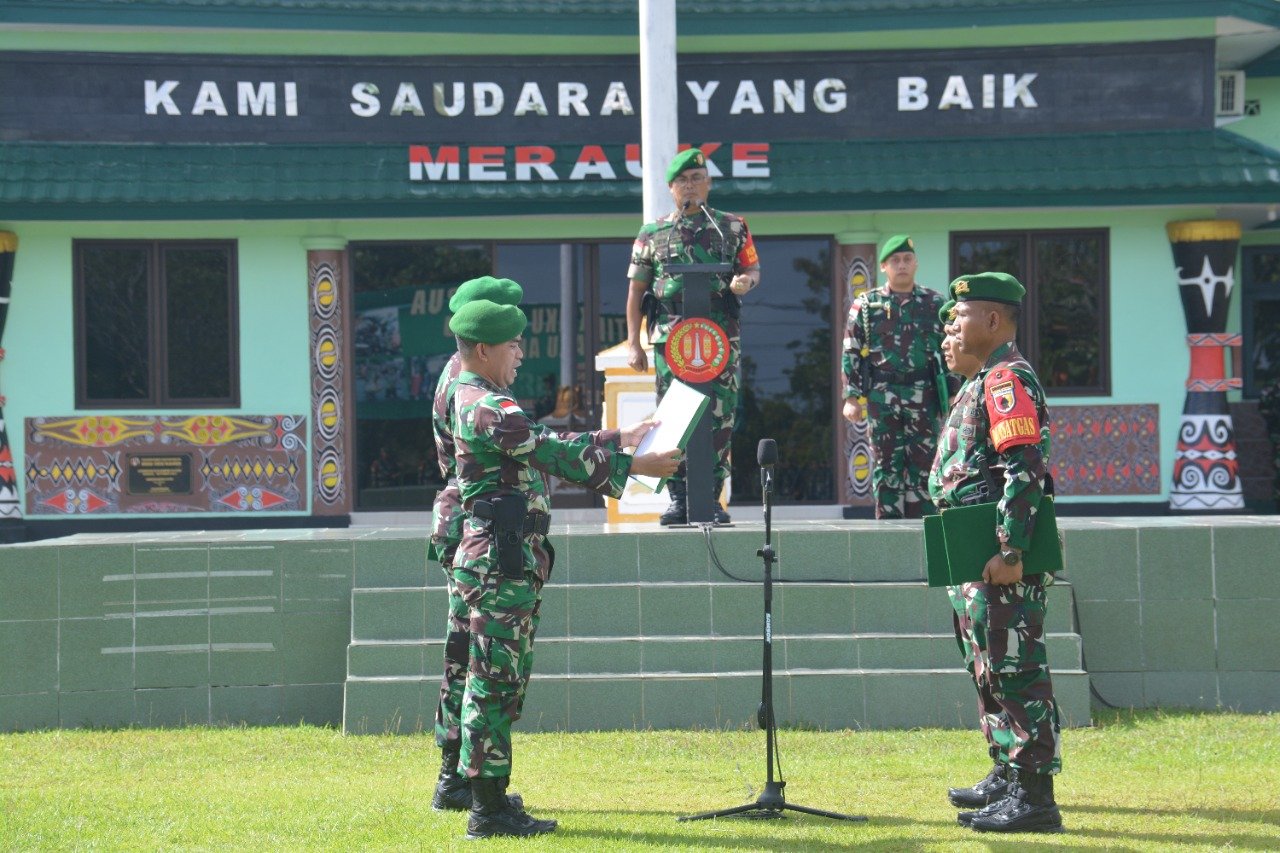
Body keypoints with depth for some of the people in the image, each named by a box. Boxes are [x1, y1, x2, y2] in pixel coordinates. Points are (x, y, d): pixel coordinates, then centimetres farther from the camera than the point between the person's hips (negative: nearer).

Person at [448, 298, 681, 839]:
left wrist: (621, 439, 22)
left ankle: (491, 799, 19)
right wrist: (633, 466, -16)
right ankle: (489, 811, -5)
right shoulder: (488, 408, -15)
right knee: (494, 682, -7)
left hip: (511, 563, 11)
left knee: (505, 682, 14)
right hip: (500, 562, -11)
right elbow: (555, 455, -20)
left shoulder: (478, 403, 19)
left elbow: (549, 445, 24)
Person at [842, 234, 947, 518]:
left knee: (923, 463, 0)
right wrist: (852, 397, -3)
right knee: (887, 463, 2)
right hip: (882, 397, 0)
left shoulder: (934, 303, 9)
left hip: (924, 397, 1)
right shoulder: (866, 304, 6)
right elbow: (851, 354, 5)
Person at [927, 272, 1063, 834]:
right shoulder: (985, 382, 19)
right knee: (989, 670, 18)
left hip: (1000, 558, -11)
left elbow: (1025, 471, -22)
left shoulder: (1008, 379, -14)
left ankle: (1035, 797, -9)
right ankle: (1007, 777, 28)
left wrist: (1010, 551, -25)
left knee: (1014, 671, -10)